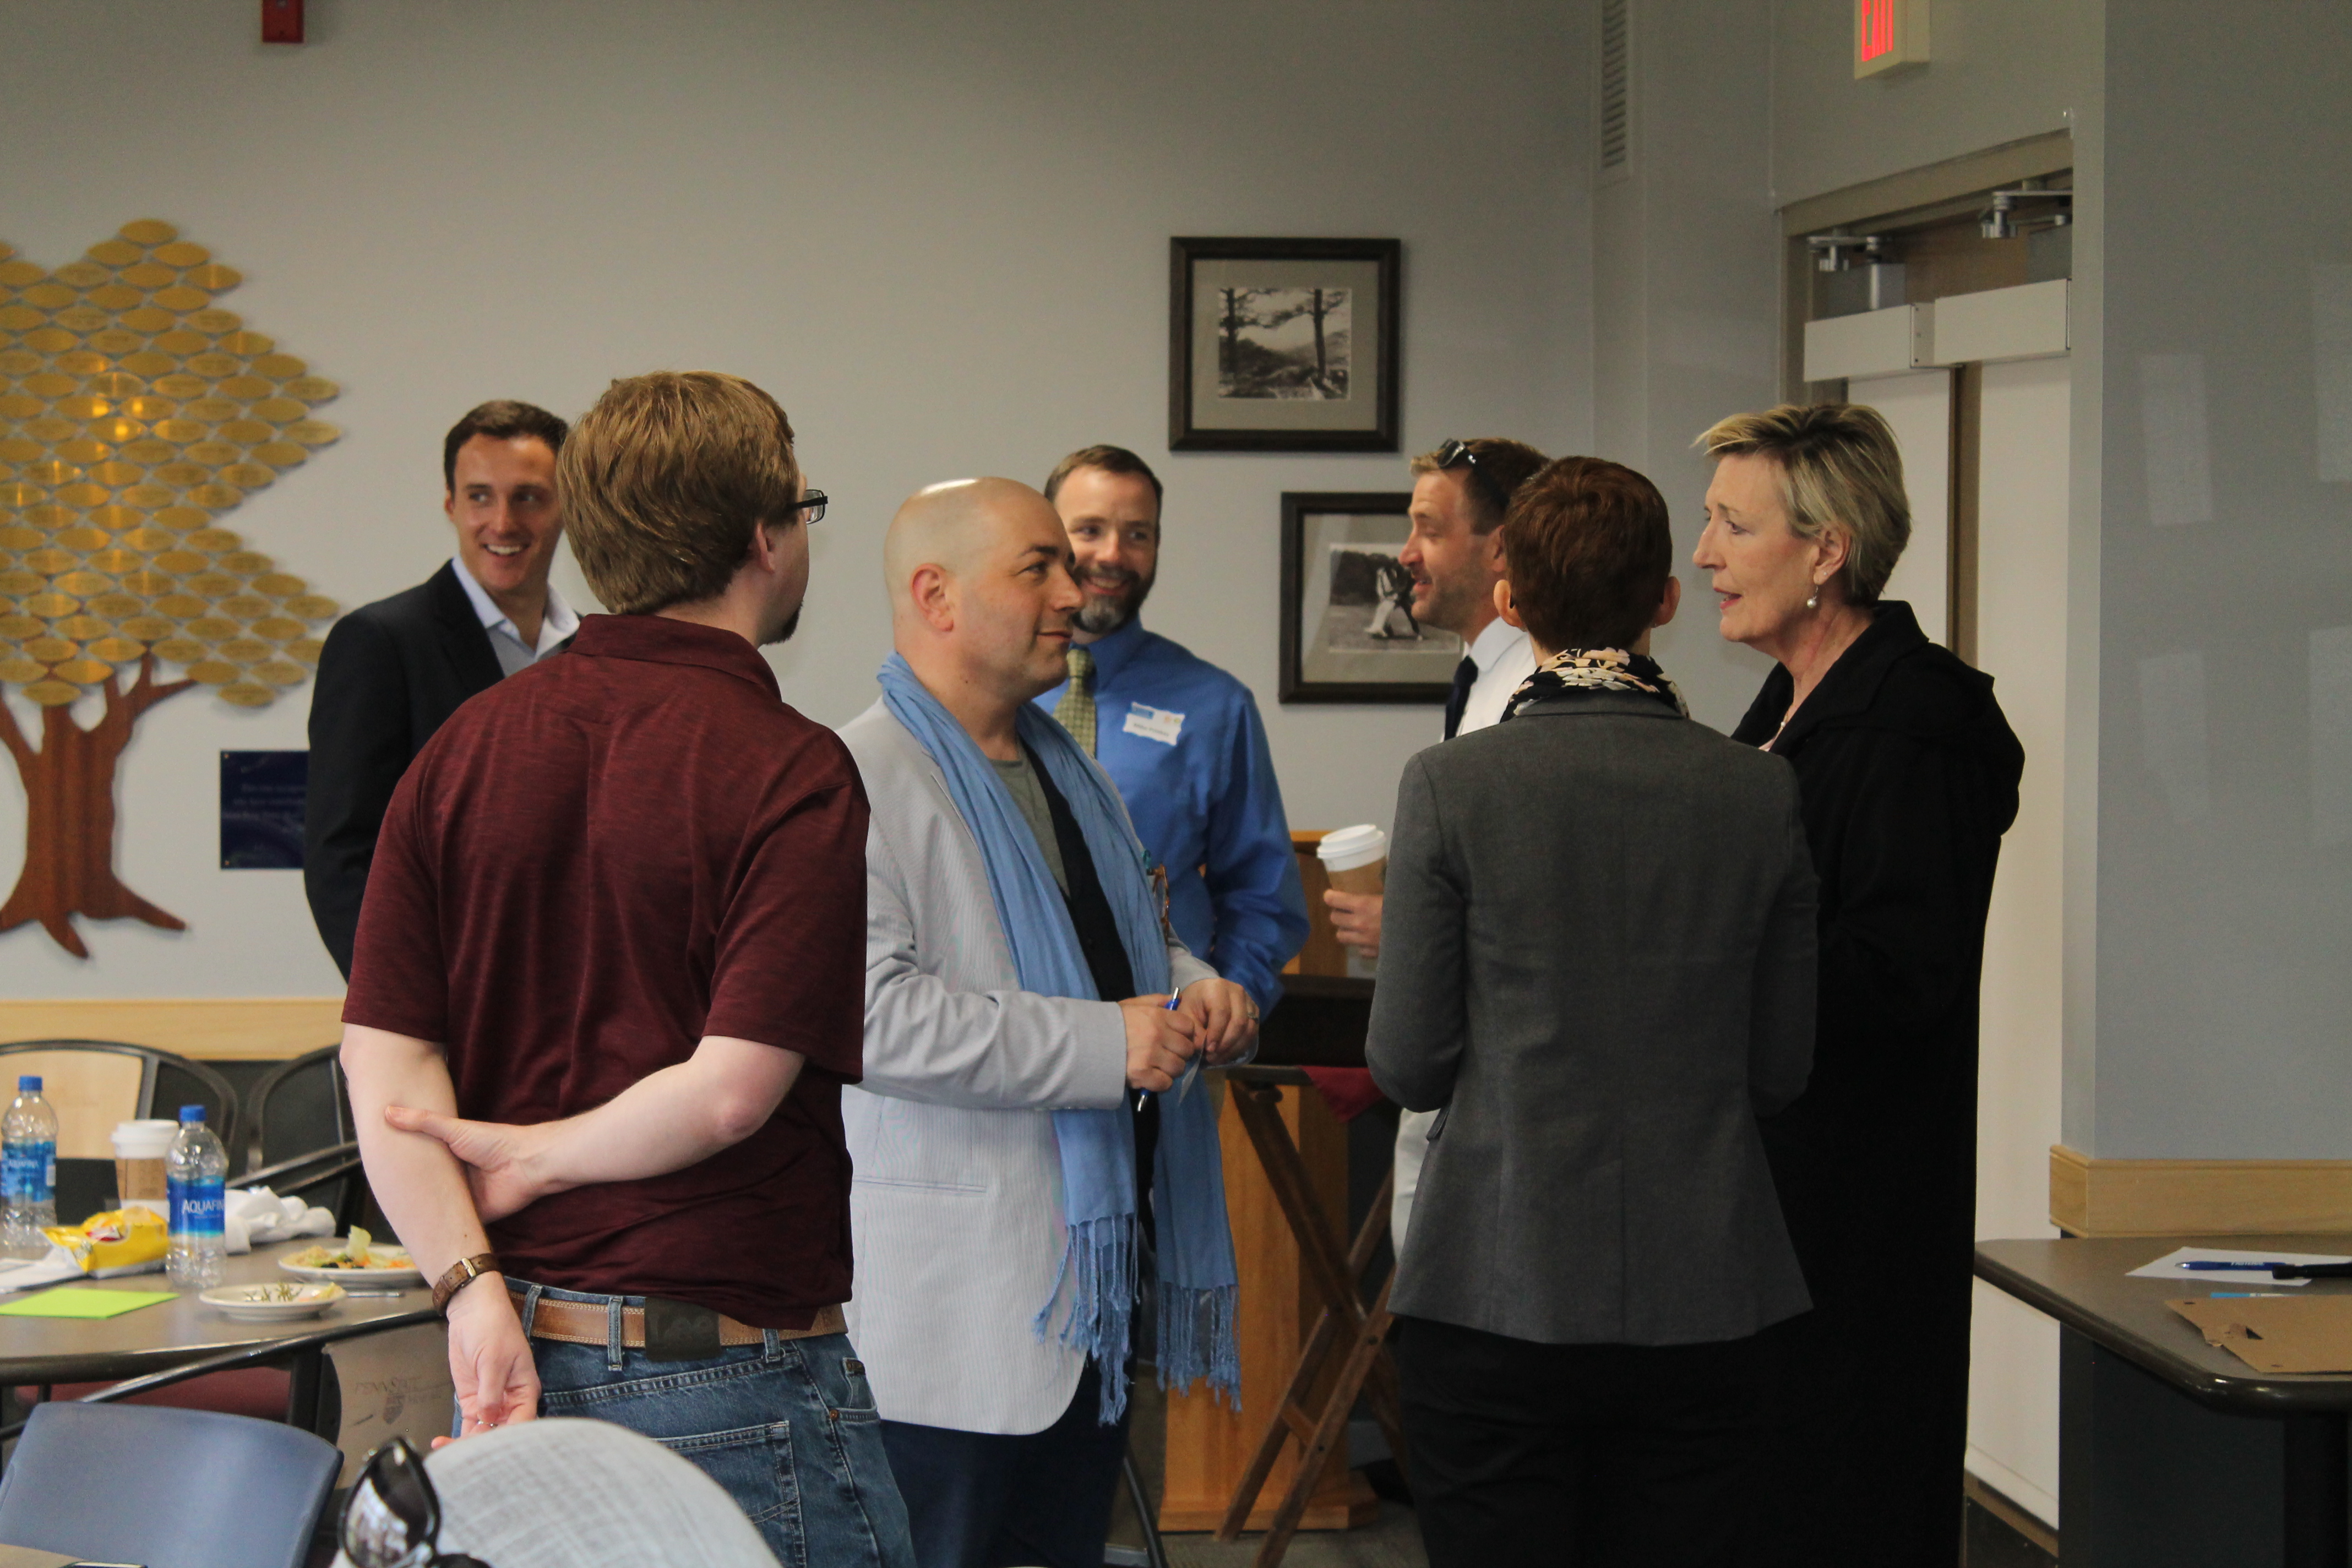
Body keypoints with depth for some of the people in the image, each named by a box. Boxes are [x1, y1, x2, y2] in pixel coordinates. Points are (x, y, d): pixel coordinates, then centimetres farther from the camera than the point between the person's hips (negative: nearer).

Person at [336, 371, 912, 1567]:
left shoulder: (468, 744, 5)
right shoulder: (791, 775, -12)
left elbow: (385, 1059, -1)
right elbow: (732, 1087, -19)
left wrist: (474, 1287, -7)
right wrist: (538, 1157, -5)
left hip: (518, 1355, 6)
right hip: (729, 1374, -6)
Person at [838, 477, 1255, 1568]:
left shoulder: (1061, 767, 18)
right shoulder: (858, 779, -14)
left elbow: (1137, 937, 30)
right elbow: (868, 1012, -26)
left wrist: (1197, 991, 5)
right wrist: (1106, 1044, -24)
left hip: (1090, 1276, 9)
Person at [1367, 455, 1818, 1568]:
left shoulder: (1452, 786, -9)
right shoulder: (1760, 791, -1)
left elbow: (1409, 1066, -5)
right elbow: (1780, 1069, 5)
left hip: (1499, 1297, -3)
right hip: (1701, 1300, 3)